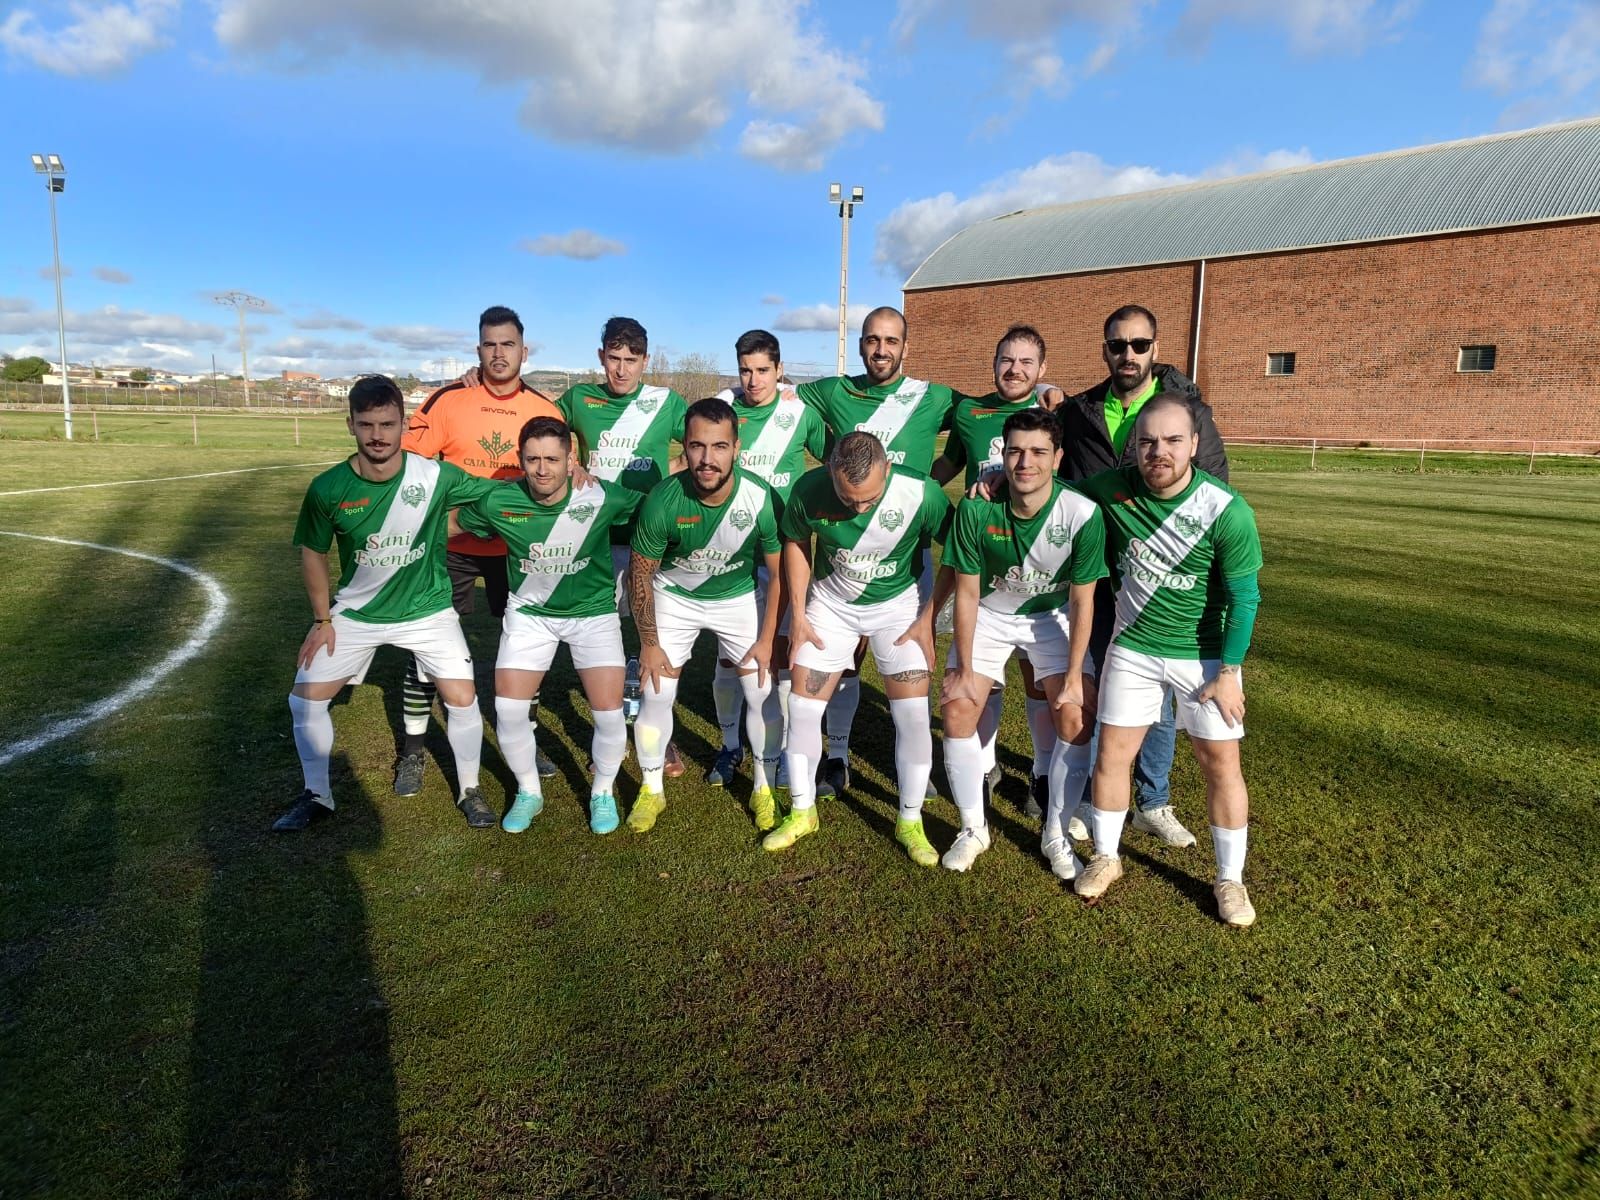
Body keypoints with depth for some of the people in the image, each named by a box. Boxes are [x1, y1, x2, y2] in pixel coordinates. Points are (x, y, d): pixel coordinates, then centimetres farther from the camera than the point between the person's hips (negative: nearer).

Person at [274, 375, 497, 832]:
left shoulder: (435, 476, -22)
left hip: (428, 610, -2)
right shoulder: (328, 489, -17)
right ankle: (316, 795, 26)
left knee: (462, 699, -9)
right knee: (305, 697, 3)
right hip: (356, 613, 2)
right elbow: (312, 551, 0)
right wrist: (322, 619, 2)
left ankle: (469, 790, 17)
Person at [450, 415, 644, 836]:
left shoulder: (602, 497, -23)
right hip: (529, 613, 2)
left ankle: (603, 792, 23)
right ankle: (528, 792, 25)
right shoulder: (498, 502, -18)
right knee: (508, 710, -3)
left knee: (609, 713, -7)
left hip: (593, 612, -1)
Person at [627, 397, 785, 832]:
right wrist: (649, 643, -9)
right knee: (656, 693, -1)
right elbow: (641, 573, -14)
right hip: (675, 596, 0)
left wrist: (766, 639, -10)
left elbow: (779, 573, -13)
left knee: (762, 691, -1)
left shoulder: (759, 498, -28)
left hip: (740, 596, 1)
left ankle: (764, 790, 21)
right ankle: (651, 790, 22)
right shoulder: (663, 499, -30)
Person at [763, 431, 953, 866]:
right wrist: (798, 613, -4)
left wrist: (928, 618, -11)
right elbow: (795, 542, -2)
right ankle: (802, 812, 21)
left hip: (898, 604, -1)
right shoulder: (809, 489, -24)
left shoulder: (922, 495, -29)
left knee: (914, 713, -8)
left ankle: (910, 821, 13)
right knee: (801, 707, 0)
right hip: (831, 602, 2)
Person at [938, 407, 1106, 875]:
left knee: (1077, 717, -13)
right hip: (989, 613, 1)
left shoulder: (1082, 514, -27)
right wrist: (964, 669, -12)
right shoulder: (976, 510, -25)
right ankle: (973, 828, 10)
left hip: (1052, 614, 0)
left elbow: (1082, 600, -16)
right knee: (958, 711, -11)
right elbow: (967, 593, -15)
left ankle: (1055, 833, 9)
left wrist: (1074, 676, -15)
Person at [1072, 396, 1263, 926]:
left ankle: (1230, 878, 22)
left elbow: (1244, 598, -12)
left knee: (1220, 762, 4)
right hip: (1131, 648, 2)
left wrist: (1229, 672, -12)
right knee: (1112, 752, 6)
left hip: (1204, 654, -2)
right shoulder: (1112, 489, -13)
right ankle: (1105, 857, 26)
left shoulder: (1227, 512, -21)